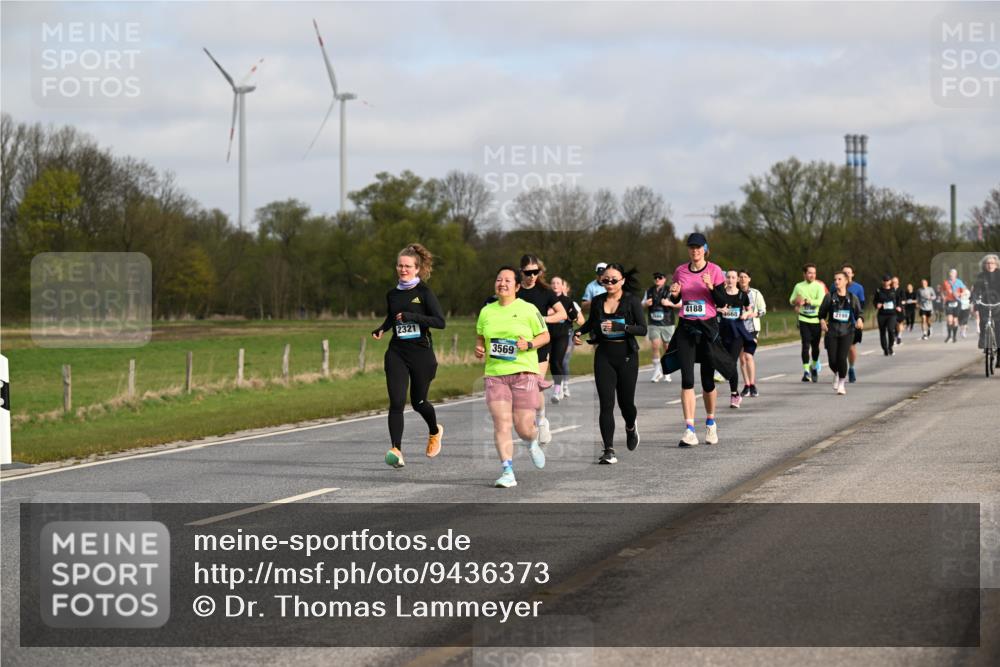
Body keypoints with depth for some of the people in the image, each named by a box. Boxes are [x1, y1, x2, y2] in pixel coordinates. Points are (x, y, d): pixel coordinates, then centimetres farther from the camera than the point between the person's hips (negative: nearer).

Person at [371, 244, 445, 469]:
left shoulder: (424, 293, -5)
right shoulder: (392, 295, 9)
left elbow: (440, 321, -13)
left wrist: (413, 316, -22)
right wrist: (381, 329, 6)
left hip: (421, 353, -3)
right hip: (397, 353, 3)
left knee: (418, 401, 11)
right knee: (396, 402, -13)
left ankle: (435, 431, 42)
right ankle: (396, 450, -17)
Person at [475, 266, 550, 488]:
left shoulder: (528, 310, 1)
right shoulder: (486, 311, 11)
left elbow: (545, 336, 6)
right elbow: (480, 337, 24)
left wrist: (529, 344, -13)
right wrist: (479, 349, 3)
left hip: (524, 372, -2)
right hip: (495, 374, 3)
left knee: (523, 427, -1)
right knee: (501, 422, -11)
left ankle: (532, 444, 37)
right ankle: (507, 473, -10)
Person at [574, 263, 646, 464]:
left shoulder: (632, 301, -5)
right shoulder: (598, 301, 6)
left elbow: (643, 329, -11)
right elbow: (591, 323, 24)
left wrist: (621, 327, -24)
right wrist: (579, 332, 6)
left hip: (626, 355, -2)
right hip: (604, 355, 2)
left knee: (626, 402, 6)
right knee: (606, 404, -8)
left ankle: (631, 427, 42)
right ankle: (609, 451, -9)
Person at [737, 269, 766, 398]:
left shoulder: (755, 293, 3)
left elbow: (763, 310, 6)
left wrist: (753, 314, -12)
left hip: (751, 328, -2)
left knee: (748, 356, -15)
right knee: (742, 357, 5)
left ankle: (752, 386, -12)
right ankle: (746, 386, 13)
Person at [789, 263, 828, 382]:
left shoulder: (819, 286, -2)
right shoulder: (799, 286, 5)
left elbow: (821, 301, -16)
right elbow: (791, 300, 14)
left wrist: (806, 300, -26)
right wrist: (796, 301, -10)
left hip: (816, 320, 0)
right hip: (804, 320, 0)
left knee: (815, 346, 9)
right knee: (805, 345, -11)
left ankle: (814, 367, 34)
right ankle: (806, 371, -13)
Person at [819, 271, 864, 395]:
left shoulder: (852, 298, 3)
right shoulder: (829, 297, 3)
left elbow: (859, 312, 6)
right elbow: (822, 312, 11)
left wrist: (860, 320, -16)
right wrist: (822, 321, -8)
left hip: (847, 332, -1)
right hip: (832, 332, 1)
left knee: (842, 358, -15)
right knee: (833, 361, -4)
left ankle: (842, 383, 7)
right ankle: (836, 375, 33)